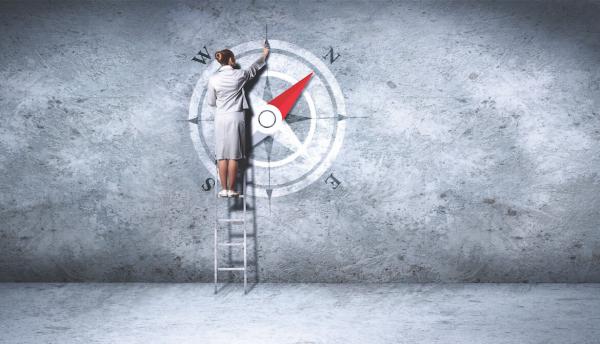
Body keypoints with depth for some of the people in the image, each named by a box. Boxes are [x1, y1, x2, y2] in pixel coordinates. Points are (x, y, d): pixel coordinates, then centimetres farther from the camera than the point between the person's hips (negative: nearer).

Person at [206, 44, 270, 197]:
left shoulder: (213, 78, -4)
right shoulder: (239, 75, -4)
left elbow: (211, 102, 3)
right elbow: (254, 67, 16)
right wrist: (264, 55, 32)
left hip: (221, 119, 1)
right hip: (236, 118, -1)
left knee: (222, 155, 4)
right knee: (233, 155, 1)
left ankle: (224, 189, 5)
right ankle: (231, 190, 4)